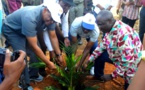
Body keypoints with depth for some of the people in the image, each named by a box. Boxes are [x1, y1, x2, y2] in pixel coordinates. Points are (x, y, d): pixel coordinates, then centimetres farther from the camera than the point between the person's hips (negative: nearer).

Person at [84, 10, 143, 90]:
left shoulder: (123, 34, -38)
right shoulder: (110, 28, -10)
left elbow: (127, 61, -36)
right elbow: (102, 46, 3)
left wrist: (112, 76, -24)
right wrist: (89, 60, 0)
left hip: (130, 65, -8)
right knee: (99, 56, 9)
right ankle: (98, 76, 31)